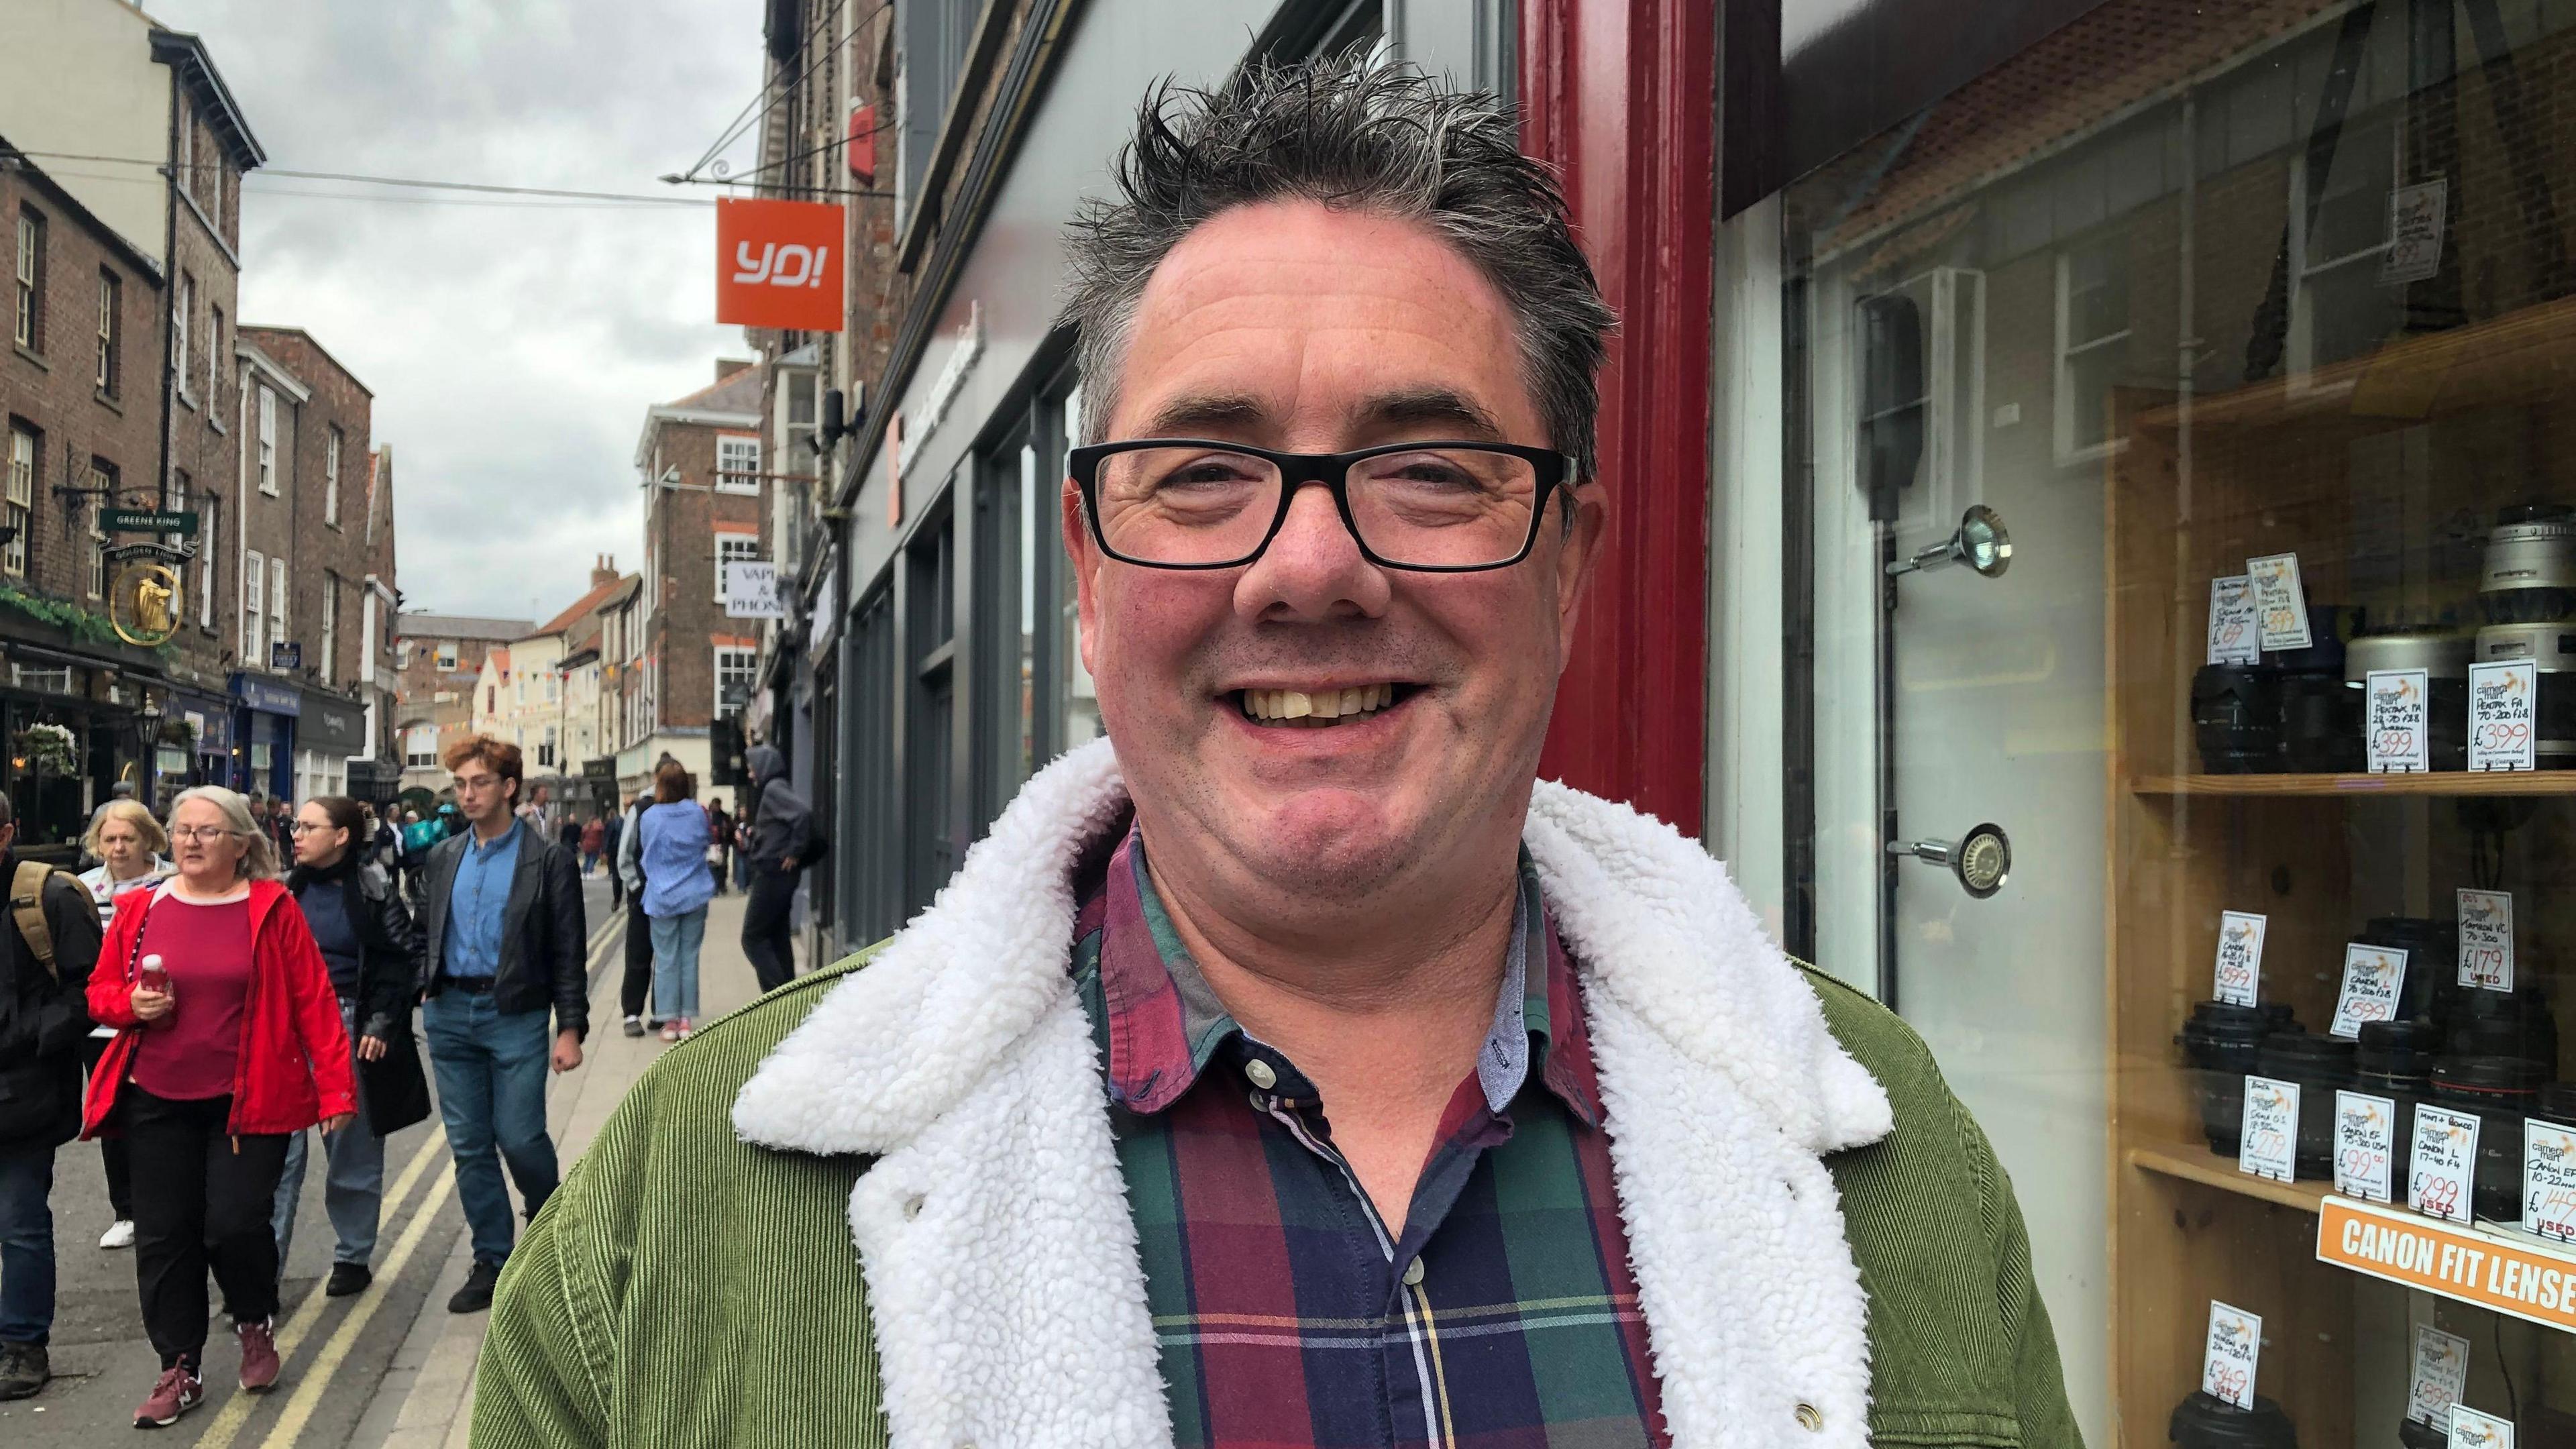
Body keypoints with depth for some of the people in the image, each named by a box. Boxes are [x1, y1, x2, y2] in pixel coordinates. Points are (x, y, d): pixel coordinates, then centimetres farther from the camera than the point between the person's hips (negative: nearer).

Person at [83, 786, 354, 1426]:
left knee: (235, 1223, -8)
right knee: (164, 1234, 7)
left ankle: (255, 1323, 23)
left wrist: (334, 1088, -10)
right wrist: (131, 1003, -11)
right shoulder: (140, 909, 4)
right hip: (157, 1101, 3)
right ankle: (180, 1369, 22)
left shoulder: (271, 908, -5)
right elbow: (100, 991, 13)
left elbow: (314, 1003, -6)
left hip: (250, 1100, -3)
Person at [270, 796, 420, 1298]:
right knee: (278, 1149, -2)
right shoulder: (288, 889, 7)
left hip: (349, 1029, -3)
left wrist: (382, 1023, -9)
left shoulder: (374, 892, -5)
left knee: (353, 1149, 8)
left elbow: (408, 956, -4)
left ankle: (353, 1257, 23)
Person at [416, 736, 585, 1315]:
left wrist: (571, 1028, -9)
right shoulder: (444, 857, 11)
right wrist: (426, 985, 4)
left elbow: (568, 951, -4)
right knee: (469, 1145, 7)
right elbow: (429, 932, 18)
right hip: (450, 1014, 5)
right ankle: (491, 1262, 18)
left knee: (519, 1137, -5)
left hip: (516, 1014, -5)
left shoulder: (547, 859, -4)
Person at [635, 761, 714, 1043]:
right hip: (695, 894, 2)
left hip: (662, 897, -1)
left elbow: (642, 851, 4)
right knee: (689, 957, 8)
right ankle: (687, 1020, 8)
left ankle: (670, 1021, 6)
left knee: (665, 960, 5)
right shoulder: (698, 813, -4)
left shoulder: (649, 817, -9)